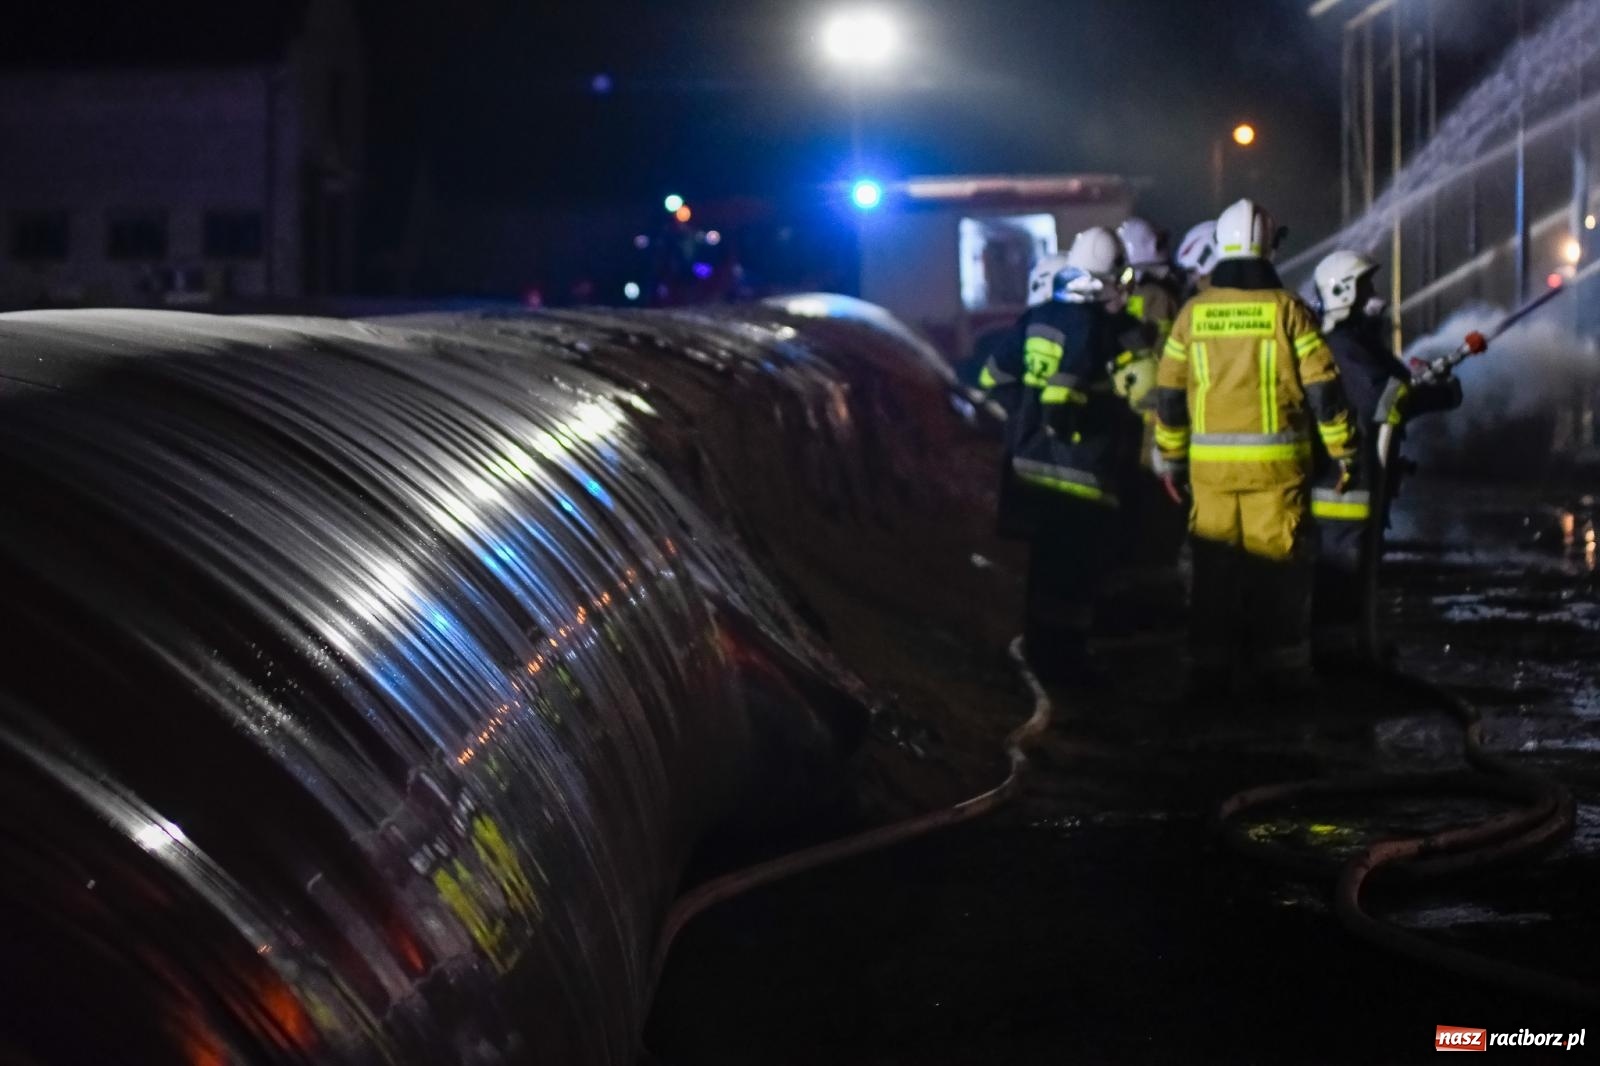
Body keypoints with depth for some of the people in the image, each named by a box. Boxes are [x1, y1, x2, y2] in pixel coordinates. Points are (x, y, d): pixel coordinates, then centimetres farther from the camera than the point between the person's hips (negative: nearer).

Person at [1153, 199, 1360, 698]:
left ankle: (1208, 670, 13)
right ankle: (1282, 666, 9)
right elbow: (1323, 388, -5)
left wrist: (1172, 456, 17)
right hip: (1276, 462, -2)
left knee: (1214, 568, 9)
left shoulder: (1193, 312, 3)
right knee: (1278, 564, 6)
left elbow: (1168, 393, 7)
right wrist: (1343, 451, 2)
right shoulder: (1286, 309, -5)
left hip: (1210, 463, 2)